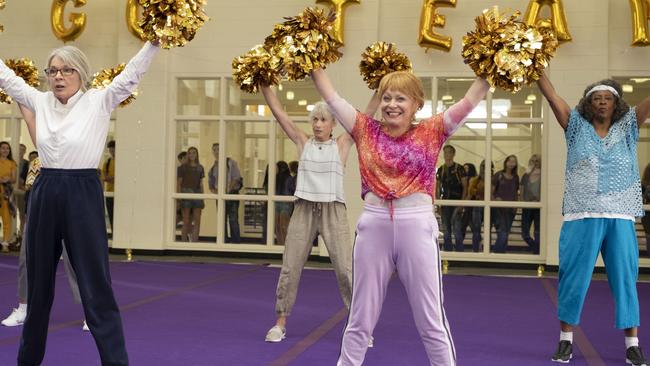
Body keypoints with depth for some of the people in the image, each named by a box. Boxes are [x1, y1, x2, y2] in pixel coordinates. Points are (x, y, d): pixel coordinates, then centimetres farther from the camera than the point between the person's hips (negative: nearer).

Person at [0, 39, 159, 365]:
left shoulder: (98, 102, -3)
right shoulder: (40, 101, 9)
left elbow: (132, 73, -9)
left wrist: (155, 40, -20)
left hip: (83, 195, -5)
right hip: (44, 194, 5)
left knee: (96, 286, -4)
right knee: (38, 283, 16)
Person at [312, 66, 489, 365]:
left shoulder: (430, 132, 2)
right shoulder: (366, 131, 6)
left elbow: (470, 99, -2)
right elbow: (331, 96, 7)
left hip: (417, 227, -2)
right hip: (373, 225, 2)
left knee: (431, 322, 7)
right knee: (360, 320, 14)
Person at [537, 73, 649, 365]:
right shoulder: (577, 127, 7)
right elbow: (551, 95, 1)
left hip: (620, 218, 1)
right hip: (581, 217, -1)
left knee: (625, 279, 4)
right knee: (573, 278, 3)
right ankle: (566, 340, 15)